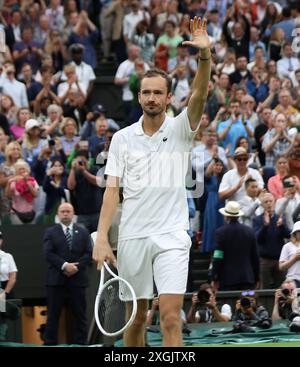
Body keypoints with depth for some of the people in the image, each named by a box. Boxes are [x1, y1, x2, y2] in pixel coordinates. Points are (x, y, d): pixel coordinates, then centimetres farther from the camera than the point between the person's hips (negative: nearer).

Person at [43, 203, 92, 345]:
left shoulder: (83, 232, 13)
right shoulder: (51, 232, 7)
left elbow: (88, 253, 4)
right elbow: (48, 254, -5)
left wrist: (76, 266, -11)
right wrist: (64, 265, -16)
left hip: (77, 279, 2)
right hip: (56, 279, -2)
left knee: (80, 315, 1)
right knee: (53, 315, -1)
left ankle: (80, 343, 4)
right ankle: (50, 343, 0)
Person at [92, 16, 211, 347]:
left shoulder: (180, 129, 2)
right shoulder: (122, 138, 7)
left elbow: (199, 95, -16)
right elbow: (112, 189, 2)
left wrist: (205, 54, -33)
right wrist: (102, 238, -9)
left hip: (171, 236, -2)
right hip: (132, 236, 2)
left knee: (171, 318, -12)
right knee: (136, 318, 9)